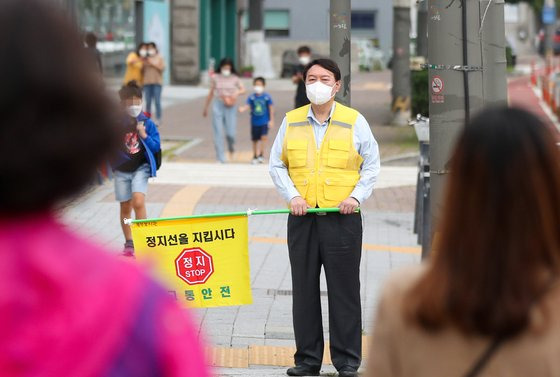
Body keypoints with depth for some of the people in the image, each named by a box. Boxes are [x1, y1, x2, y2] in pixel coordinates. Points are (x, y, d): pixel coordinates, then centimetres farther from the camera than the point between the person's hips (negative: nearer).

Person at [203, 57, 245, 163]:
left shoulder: (235, 78, 4)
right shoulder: (216, 78, 5)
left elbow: (243, 89, 8)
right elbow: (211, 93, 13)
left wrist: (237, 92, -15)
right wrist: (205, 108, 19)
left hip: (230, 107, 0)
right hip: (218, 105, 0)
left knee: (230, 133, -7)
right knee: (218, 133, -5)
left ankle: (231, 149, 27)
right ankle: (220, 158, -1)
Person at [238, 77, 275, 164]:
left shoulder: (267, 97, -4)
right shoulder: (251, 97, -1)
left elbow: (271, 108, 0)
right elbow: (248, 106, -10)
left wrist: (271, 120, -2)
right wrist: (243, 109, -33)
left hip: (265, 122, -2)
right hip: (255, 122, 2)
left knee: (264, 137, -18)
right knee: (255, 140, 10)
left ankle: (261, 155, -8)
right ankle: (255, 157, 24)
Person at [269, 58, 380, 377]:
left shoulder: (355, 121, 3)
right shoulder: (291, 122, 9)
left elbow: (371, 165, 6)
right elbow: (277, 164, 12)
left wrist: (357, 196, -8)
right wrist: (292, 196, -3)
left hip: (342, 217, -2)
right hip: (302, 218, 3)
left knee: (344, 290, 0)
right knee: (305, 290, 6)